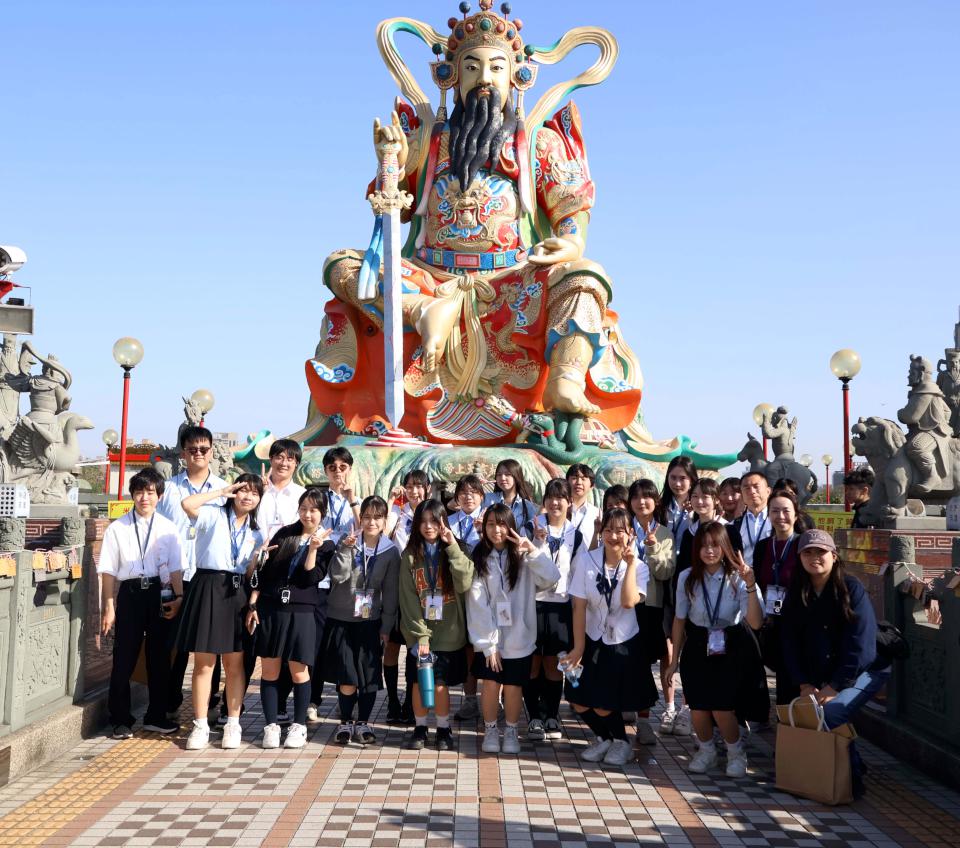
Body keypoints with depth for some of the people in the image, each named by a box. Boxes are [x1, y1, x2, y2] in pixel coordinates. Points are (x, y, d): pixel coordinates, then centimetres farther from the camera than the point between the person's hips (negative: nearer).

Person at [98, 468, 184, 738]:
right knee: (124, 657, 3)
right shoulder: (117, 528, -2)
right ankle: (120, 719, 16)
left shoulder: (168, 528, 1)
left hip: (160, 593, 2)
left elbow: (175, 568, 3)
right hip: (130, 593, -1)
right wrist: (107, 608, -3)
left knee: (159, 656, 10)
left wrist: (179, 598, -5)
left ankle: (156, 716, 24)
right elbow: (108, 571, -1)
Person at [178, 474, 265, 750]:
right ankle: (200, 725, 7)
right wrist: (222, 491, -8)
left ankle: (233, 724, 14)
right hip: (208, 588, -3)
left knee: (234, 663, 6)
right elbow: (187, 504, -19)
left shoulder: (256, 533, 16)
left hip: (238, 593, 4)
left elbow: (251, 574, 15)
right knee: (203, 663, -1)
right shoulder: (213, 516, 3)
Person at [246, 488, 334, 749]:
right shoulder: (284, 534, 7)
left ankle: (299, 726, 16)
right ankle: (271, 725, 14)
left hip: (301, 613, -2)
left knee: (299, 671, 2)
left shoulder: (326, 545, 3)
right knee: (269, 669, 4)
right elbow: (262, 570, 7)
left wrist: (313, 548, -18)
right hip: (270, 609, 2)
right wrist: (253, 604, 2)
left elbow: (310, 578, -9)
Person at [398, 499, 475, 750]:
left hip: (449, 633, -1)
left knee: (440, 684, 1)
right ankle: (420, 728, 24)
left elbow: (464, 584, -16)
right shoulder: (410, 555, 2)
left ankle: (443, 729, 19)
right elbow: (408, 599, -3)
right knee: (418, 682, 6)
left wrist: (453, 547, -18)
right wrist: (420, 635, -10)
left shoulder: (454, 552, 2)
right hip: (419, 633, 1)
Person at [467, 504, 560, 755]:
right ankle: (491, 730, 24)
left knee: (513, 686, 7)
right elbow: (477, 604, -6)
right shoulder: (479, 558, -2)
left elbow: (551, 578, -15)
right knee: (490, 684, 3)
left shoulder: (522, 556, 0)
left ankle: (511, 731, 26)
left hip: (518, 636, 0)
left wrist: (532, 549, -22)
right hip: (489, 638, 0)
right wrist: (488, 643, -11)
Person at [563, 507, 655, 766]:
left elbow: (629, 602, -30)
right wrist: (578, 647, -10)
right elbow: (579, 606, -9)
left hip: (624, 644, -2)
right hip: (593, 640, 2)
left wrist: (631, 562, -29)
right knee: (579, 702, 2)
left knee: (604, 706, -3)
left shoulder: (638, 566, -11)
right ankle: (603, 738, 31)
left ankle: (621, 743, 27)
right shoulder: (586, 560, -11)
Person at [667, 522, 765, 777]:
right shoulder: (687, 577, -6)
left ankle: (736, 753, 20)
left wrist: (751, 586, -33)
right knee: (698, 709, -4)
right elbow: (680, 620, 6)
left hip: (731, 647, -2)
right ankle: (706, 751, 29)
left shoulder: (737, 577, -13)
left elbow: (756, 623, -22)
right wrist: (675, 658, 11)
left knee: (721, 708, -12)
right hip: (697, 646, 2)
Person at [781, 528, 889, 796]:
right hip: (819, 675, 5)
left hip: (862, 671, -5)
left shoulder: (852, 588, -13)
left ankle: (851, 777, -6)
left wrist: (834, 687, -18)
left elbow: (859, 644, -17)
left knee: (830, 712, -26)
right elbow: (791, 641, 2)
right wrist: (804, 684, -8)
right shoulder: (796, 593, 2)